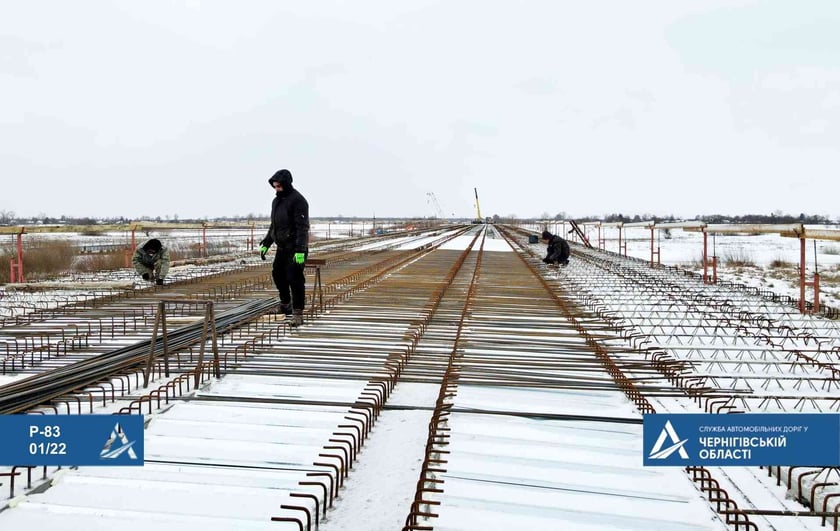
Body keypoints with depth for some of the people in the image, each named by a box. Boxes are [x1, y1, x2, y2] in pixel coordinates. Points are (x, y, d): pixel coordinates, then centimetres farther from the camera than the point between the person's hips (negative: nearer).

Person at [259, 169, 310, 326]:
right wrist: (266, 244, 19)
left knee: (294, 278, -10)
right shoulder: (277, 201, 14)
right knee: (277, 274, 17)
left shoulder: (298, 200, -15)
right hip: (282, 247, 9)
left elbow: (302, 227, -21)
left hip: (295, 248, -9)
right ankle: (285, 305, 34)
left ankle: (298, 314, -5)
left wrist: (300, 250, -27)